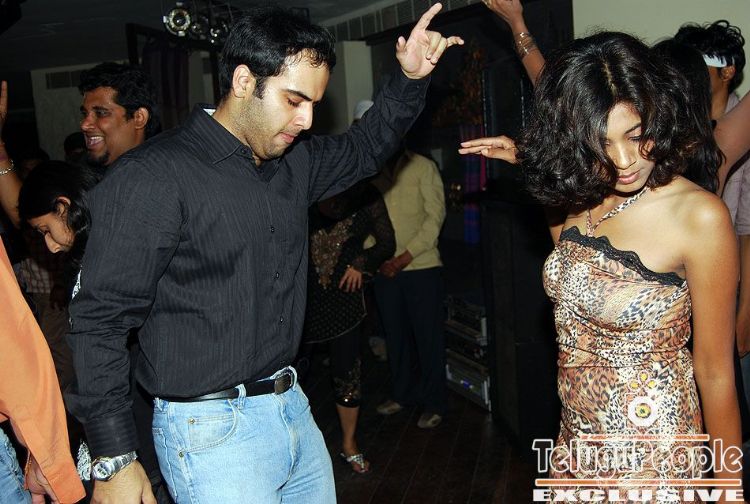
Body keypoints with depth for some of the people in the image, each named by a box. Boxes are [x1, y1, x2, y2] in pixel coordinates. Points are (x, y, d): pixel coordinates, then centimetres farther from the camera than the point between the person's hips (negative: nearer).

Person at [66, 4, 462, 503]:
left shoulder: (294, 160, 6)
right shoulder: (152, 177, -16)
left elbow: (362, 148, 25)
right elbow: (100, 320, -15)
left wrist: (411, 78, 8)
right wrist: (114, 461, -15)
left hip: (293, 407, 7)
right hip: (211, 430, -7)